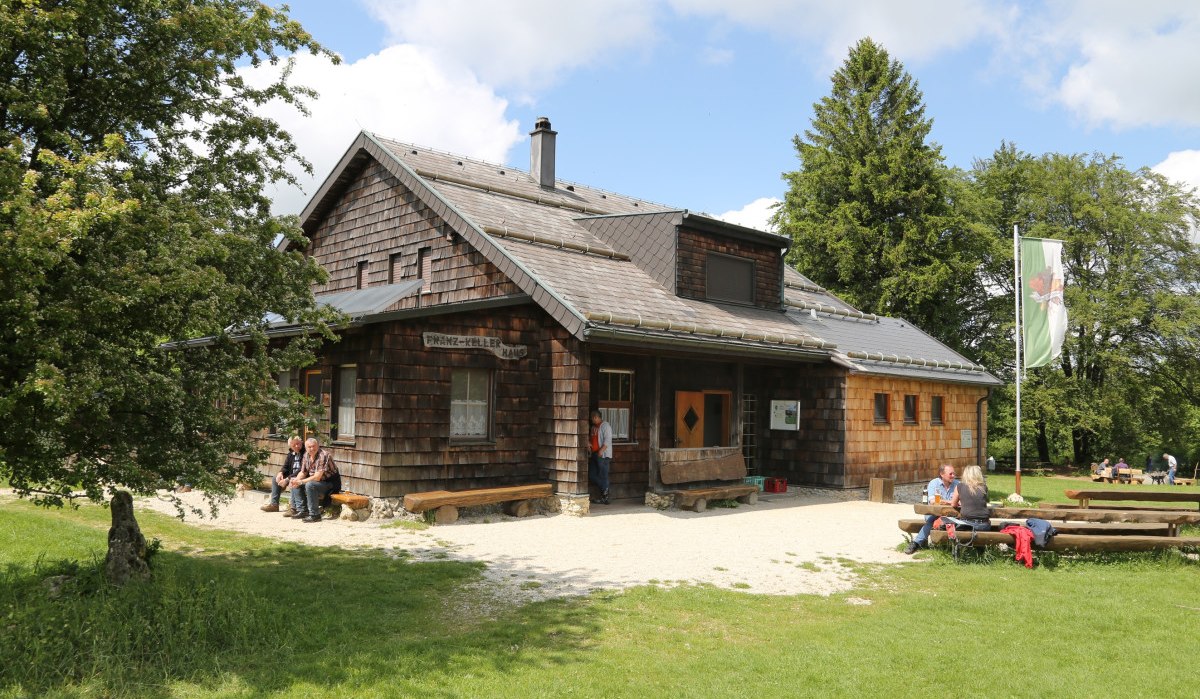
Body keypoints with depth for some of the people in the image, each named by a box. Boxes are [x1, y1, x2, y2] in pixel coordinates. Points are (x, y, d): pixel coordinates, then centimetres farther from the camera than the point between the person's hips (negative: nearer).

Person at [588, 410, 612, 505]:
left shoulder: (605, 426, -8)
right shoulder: (593, 427, 19)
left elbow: (608, 439, -17)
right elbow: (591, 438, 28)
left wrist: (601, 450, -24)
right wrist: (588, 443, 6)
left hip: (603, 455, -9)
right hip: (594, 455, 9)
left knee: (603, 476, -7)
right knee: (591, 475, 8)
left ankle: (604, 498, -2)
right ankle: (604, 488, 18)